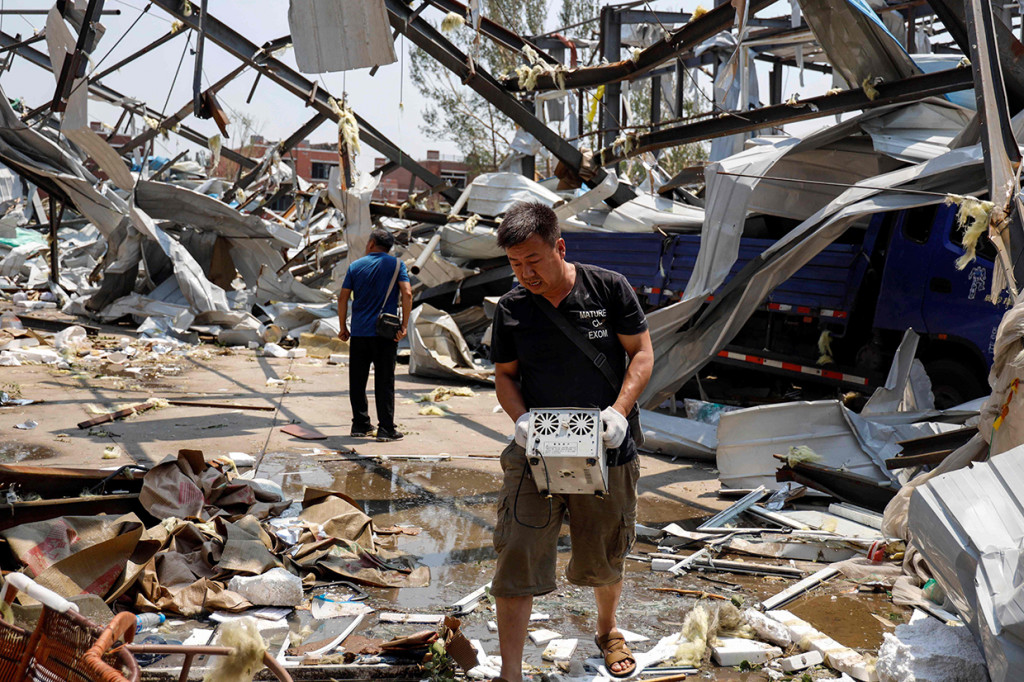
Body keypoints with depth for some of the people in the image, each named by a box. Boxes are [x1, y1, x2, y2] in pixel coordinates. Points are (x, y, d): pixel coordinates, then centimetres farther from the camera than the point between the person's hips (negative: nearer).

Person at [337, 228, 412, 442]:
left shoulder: (356, 266, 7)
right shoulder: (396, 264, 2)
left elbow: (342, 298, 3)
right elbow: (407, 294, -10)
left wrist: (343, 327, 12)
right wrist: (404, 325, -6)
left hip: (359, 333, 2)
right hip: (385, 333, -2)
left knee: (357, 381, 11)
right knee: (384, 382, 0)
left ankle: (360, 425, 14)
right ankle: (386, 429, -2)